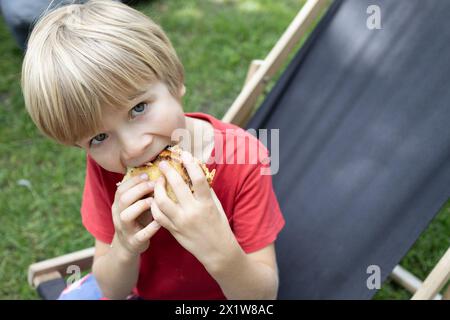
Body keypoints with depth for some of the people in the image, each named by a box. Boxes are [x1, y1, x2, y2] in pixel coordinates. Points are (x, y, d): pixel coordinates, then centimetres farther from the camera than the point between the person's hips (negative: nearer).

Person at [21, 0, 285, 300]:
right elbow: (112, 290, -11)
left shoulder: (243, 159, -27)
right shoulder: (103, 166, -17)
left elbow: (263, 294, -23)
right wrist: (124, 250, -32)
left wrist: (220, 252, -43)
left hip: (220, 291, -2)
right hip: (137, 286, 3)